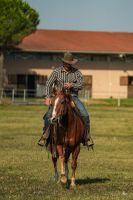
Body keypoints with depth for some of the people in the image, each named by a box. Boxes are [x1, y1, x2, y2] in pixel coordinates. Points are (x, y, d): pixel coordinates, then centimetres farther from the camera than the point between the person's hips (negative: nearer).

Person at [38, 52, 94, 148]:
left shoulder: (77, 72, 4)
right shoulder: (56, 72, 1)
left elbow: (81, 85, -2)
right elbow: (49, 84, -7)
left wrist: (72, 85, -22)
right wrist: (48, 97, -21)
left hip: (73, 97, 1)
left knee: (85, 115, -18)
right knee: (48, 115, -20)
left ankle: (87, 137, -4)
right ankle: (45, 135, -2)